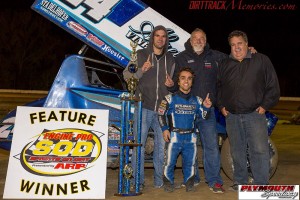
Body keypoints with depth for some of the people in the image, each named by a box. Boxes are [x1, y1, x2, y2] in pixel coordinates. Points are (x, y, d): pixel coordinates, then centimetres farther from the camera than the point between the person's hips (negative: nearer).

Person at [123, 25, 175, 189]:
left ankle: (160, 179, 16)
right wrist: (141, 70, -19)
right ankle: (138, 180, 8)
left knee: (162, 144, 4)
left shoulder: (170, 59, 14)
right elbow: (126, 75, -1)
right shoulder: (141, 55, 4)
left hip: (162, 108, 3)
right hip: (144, 107, -2)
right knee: (139, 144, -2)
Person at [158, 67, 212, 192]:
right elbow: (161, 114, 1)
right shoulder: (170, 98, -2)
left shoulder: (196, 100, 9)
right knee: (170, 161, 1)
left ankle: (189, 183, 27)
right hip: (175, 136, -3)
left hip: (190, 137, 3)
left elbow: (203, 116, 13)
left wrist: (205, 107, -7)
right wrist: (165, 129, -6)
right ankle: (168, 183, 18)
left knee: (190, 162, 11)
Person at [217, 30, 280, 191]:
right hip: (232, 116, 4)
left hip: (255, 114, -3)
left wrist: (265, 105, -6)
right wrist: (221, 106, 10)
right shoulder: (225, 65, 12)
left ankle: (261, 184, 3)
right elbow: (218, 87, 21)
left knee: (259, 150, -7)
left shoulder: (261, 60, 1)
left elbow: (273, 86, 1)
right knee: (237, 152, 11)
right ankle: (240, 182, 24)